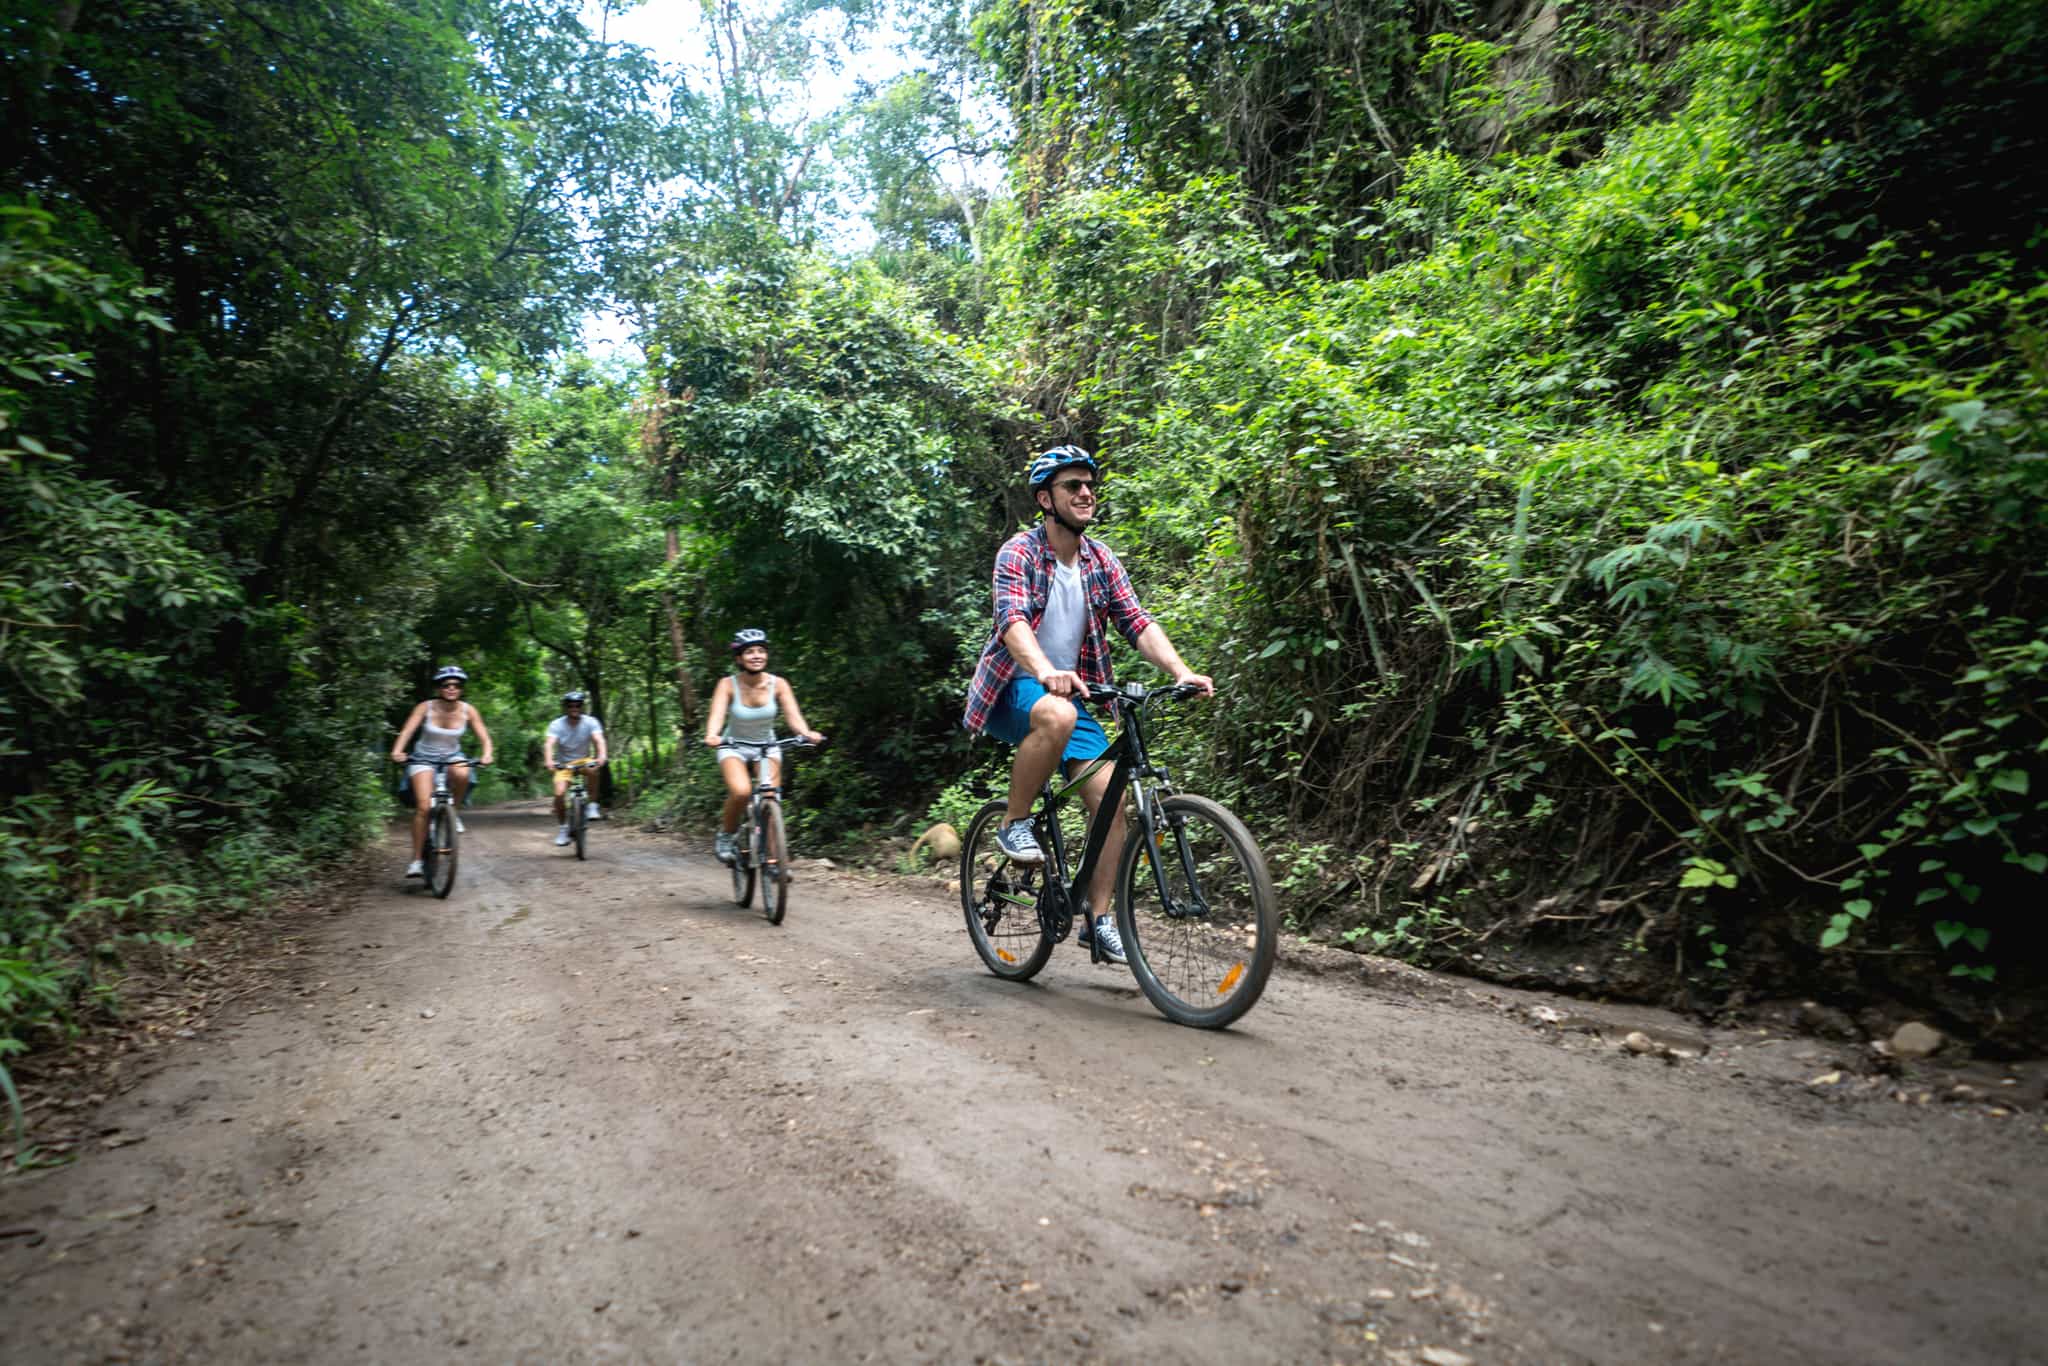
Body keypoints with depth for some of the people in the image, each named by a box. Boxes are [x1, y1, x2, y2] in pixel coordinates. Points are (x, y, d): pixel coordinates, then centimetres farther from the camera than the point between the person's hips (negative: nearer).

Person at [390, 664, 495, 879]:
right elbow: (406, 731, -24)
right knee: (423, 806, -19)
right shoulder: (426, 707, -14)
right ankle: (416, 860, -10)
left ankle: (454, 812, -7)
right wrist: (397, 751, -43)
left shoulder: (468, 711, -10)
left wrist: (486, 755, -34)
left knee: (462, 775, -36)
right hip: (423, 758, -1)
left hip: (452, 757, 1)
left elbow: (485, 738, -13)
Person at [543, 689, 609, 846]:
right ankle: (563, 828, 0)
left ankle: (591, 806, -21)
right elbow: (549, 744, -28)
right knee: (559, 793, -21)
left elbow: (599, 740, -27)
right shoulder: (557, 724, -13)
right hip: (563, 765, 0)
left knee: (594, 770, -35)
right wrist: (548, 761, -48)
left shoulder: (591, 722, -12)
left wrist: (601, 757, -48)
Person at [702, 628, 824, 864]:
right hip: (734, 746, -2)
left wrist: (807, 733, -47)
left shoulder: (778, 684, -15)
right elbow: (717, 715, -32)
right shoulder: (728, 685, -19)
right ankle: (726, 836, 0)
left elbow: (793, 714, -25)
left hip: (767, 746, 2)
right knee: (741, 792, -28)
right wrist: (711, 736, -54)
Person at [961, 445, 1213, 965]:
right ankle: (1015, 823, -17)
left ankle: (1098, 918, 8)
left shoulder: (1102, 561, 4)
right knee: (1057, 716, -40)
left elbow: (1138, 623, -4)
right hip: (1015, 687, -5)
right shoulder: (1019, 552, -12)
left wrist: (1181, 671, -22)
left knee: (1111, 798, -8)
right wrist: (1046, 672, -49)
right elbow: (1012, 621, -29)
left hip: (1070, 689, 5)